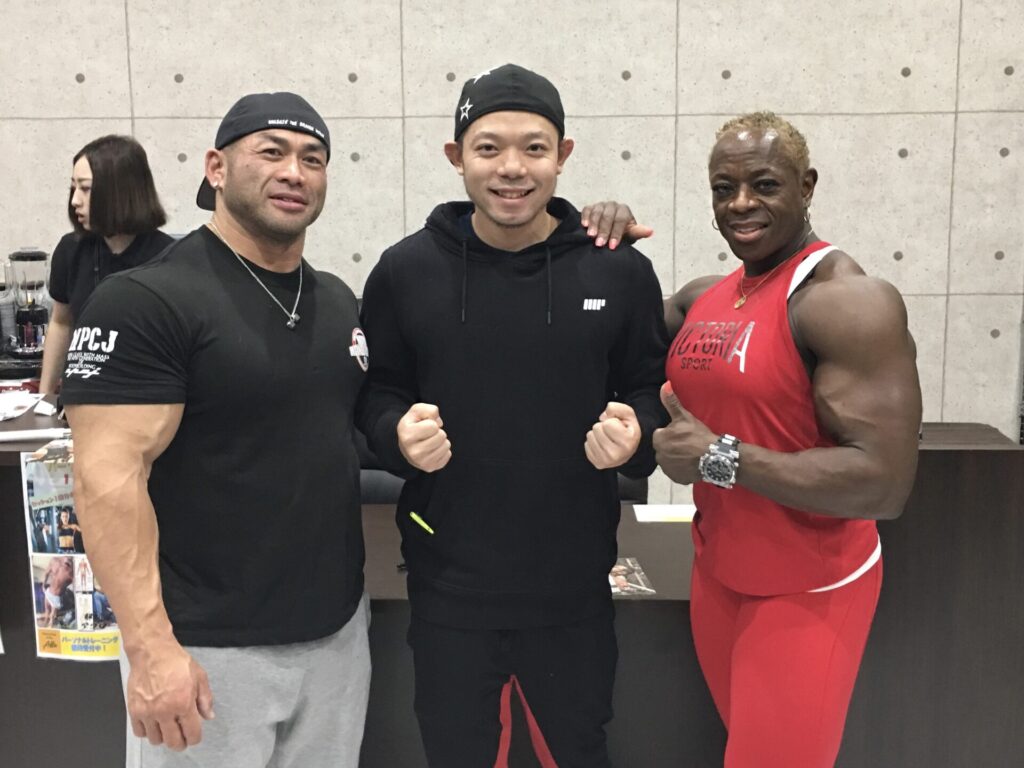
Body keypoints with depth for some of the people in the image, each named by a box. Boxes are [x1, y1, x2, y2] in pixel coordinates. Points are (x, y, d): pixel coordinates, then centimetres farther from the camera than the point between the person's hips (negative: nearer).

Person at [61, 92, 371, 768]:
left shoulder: (339, 300, 9)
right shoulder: (145, 302, -13)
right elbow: (109, 478, -18)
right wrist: (152, 646, -22)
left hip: (337, 630, 7)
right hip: (208, 646, -6)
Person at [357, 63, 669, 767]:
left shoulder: (621, 272, -4)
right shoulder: (404, 271, -5)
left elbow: (655, 395, 5)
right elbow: (374, 395, 4)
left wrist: (636, 436, -16)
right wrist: (398, 433, -18)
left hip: (574, 588, 1)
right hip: (447, 588, 0)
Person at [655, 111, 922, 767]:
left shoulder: (848, 300, -20)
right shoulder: (705, 297, 3)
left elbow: (884, 484, -27)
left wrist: (718, 457, -24)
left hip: (807, 593, -7)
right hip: (717, 575, 7)